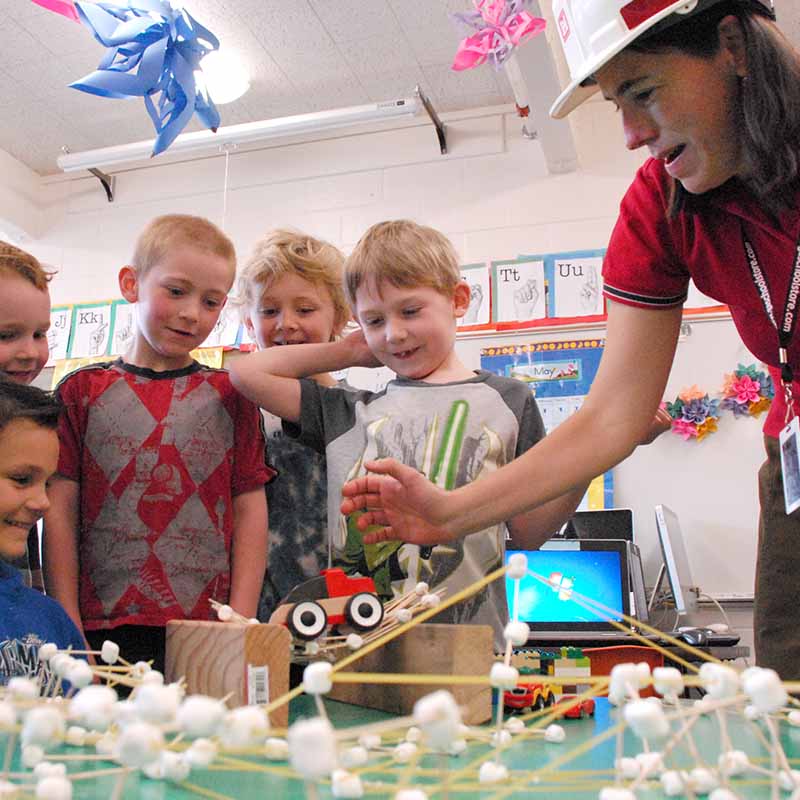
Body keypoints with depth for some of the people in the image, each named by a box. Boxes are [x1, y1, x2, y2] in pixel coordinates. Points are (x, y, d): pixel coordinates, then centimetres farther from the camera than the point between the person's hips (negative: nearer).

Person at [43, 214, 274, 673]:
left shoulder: (230, 396, 7)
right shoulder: (83, 390, 7)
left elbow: (250, 510, 3)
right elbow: (60, 511, 3)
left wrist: (242, 622, -5)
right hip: (101, 630, 0)